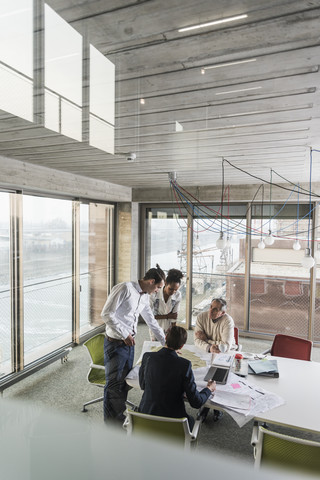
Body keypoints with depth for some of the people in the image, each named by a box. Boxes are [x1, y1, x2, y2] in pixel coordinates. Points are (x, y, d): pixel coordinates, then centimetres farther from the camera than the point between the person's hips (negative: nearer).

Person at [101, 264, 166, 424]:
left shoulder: (145, 297, 9)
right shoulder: (125, 288, -19)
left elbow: (151, 321, 20)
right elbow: (106, 314, -22)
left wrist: (165, 342, 23)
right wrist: (124, 335, -18)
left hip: (129, 343, 8)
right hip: (115, 343, -8)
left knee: (125, 381, 16)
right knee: (114, 384, 3)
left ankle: (119, 416, 33)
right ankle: (110, 424, 20)